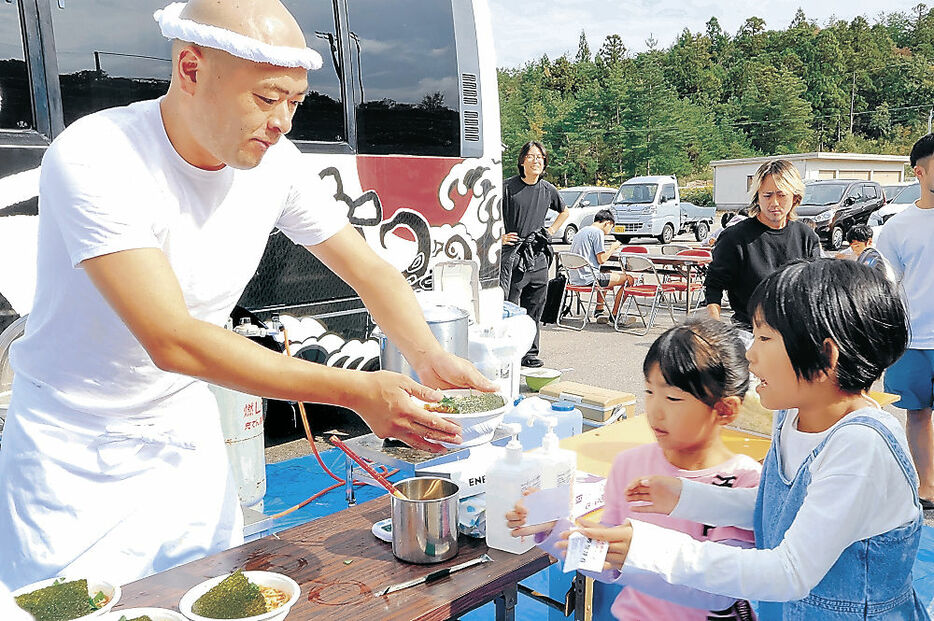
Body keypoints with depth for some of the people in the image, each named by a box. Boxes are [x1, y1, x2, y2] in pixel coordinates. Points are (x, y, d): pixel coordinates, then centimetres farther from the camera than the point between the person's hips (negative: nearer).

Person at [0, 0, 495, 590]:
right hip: (73, 452, -4)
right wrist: (354, 390, -36)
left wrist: (431, 357, -23)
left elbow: (371, 271, -4)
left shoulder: (275, 161, -10)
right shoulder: (92, 159, -27)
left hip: (186, 431, 5)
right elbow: (171, 341, -34)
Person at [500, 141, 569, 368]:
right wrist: (500, 237, -11)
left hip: (538, 257, 5)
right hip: (512, 255, -5)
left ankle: (530, 353, 19)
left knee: (534, 308, 9)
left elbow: (564, 212, 29)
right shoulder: (508, 187, -5)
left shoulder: (548, 189, 10)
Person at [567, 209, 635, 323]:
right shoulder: (598, 232, -9)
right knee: (628, 279, -2)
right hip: (588, 278, -10)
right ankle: (614, 315, 6)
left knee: (606, 274, 36)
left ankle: (599, 310, 32)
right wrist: (612, 249, 3)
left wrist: (609, 251, 24)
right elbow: (601, 260, -13)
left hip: (574, 278, 10)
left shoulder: (581, 231, 19)